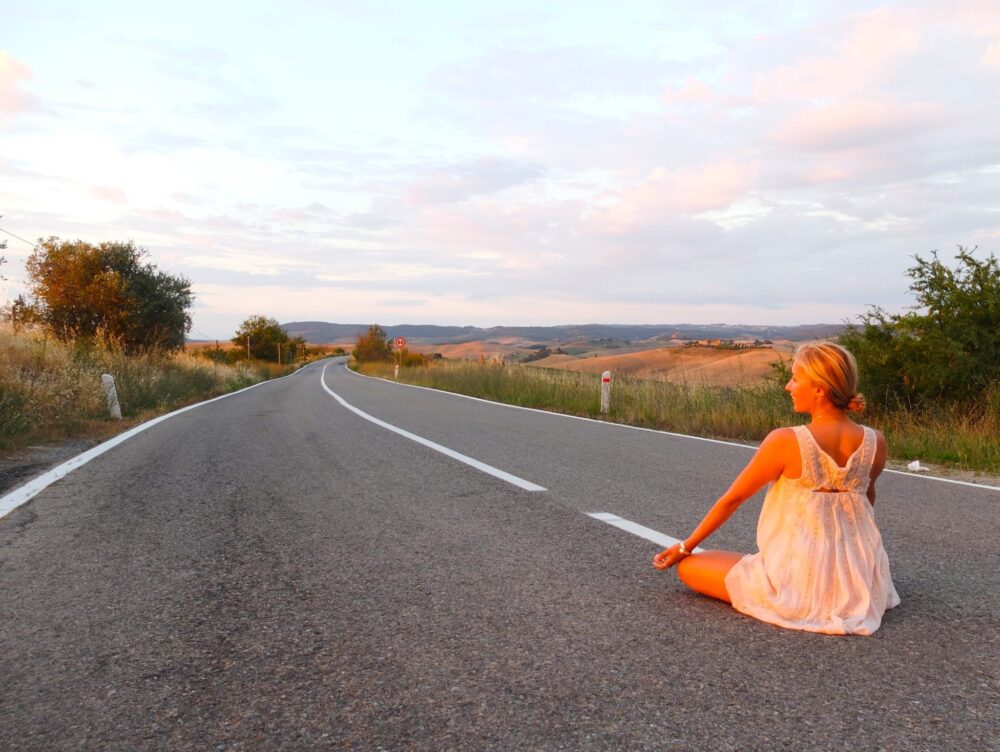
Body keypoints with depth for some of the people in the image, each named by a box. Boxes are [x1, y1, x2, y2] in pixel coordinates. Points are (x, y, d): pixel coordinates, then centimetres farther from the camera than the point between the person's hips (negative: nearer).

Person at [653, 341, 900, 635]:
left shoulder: (786, 441, -22)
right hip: (860, 583, 8)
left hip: (798, 585, -8)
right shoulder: (875, 442, -7)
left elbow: (732, 499, -10)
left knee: (688, 566, 5)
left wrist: (686, 547, 4)